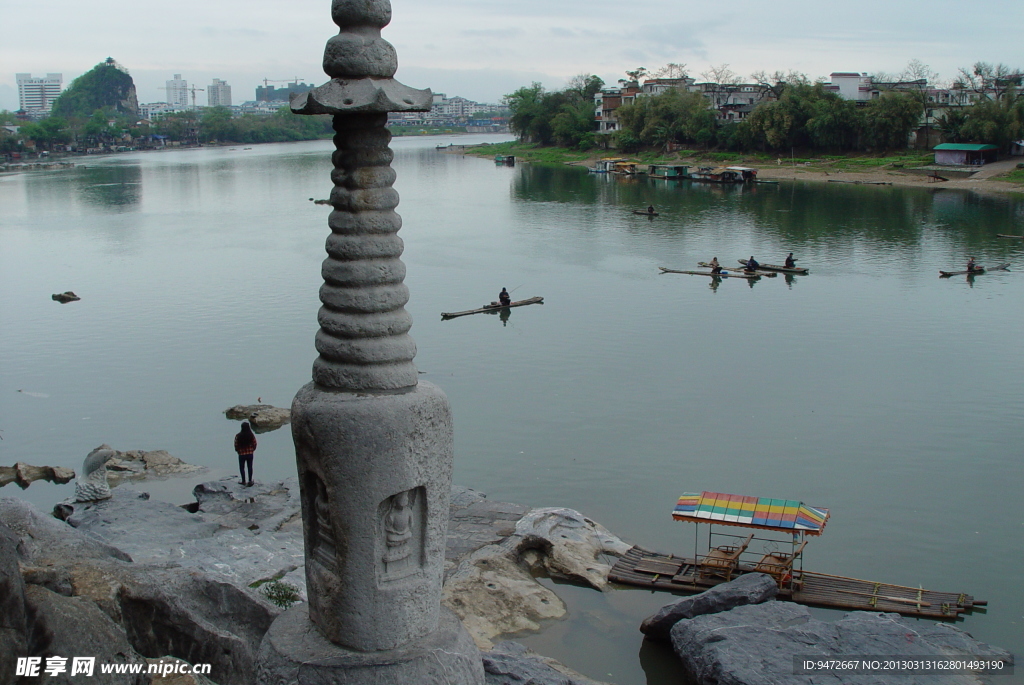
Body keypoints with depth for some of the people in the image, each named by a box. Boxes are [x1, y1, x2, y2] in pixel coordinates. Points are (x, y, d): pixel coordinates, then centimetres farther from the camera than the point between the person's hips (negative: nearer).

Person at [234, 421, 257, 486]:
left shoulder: (238, 436, -17)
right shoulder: (252, 435, -12)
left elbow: (236, 445, -9)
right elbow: (254, 444, -4)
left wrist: (238, 451, 11)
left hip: (242, 454, -2)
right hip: (250, 454, 2)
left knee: (242, 467, 16)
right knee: (250, 467, 16)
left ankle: (243, 481, 22)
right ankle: (250, 481, 22)